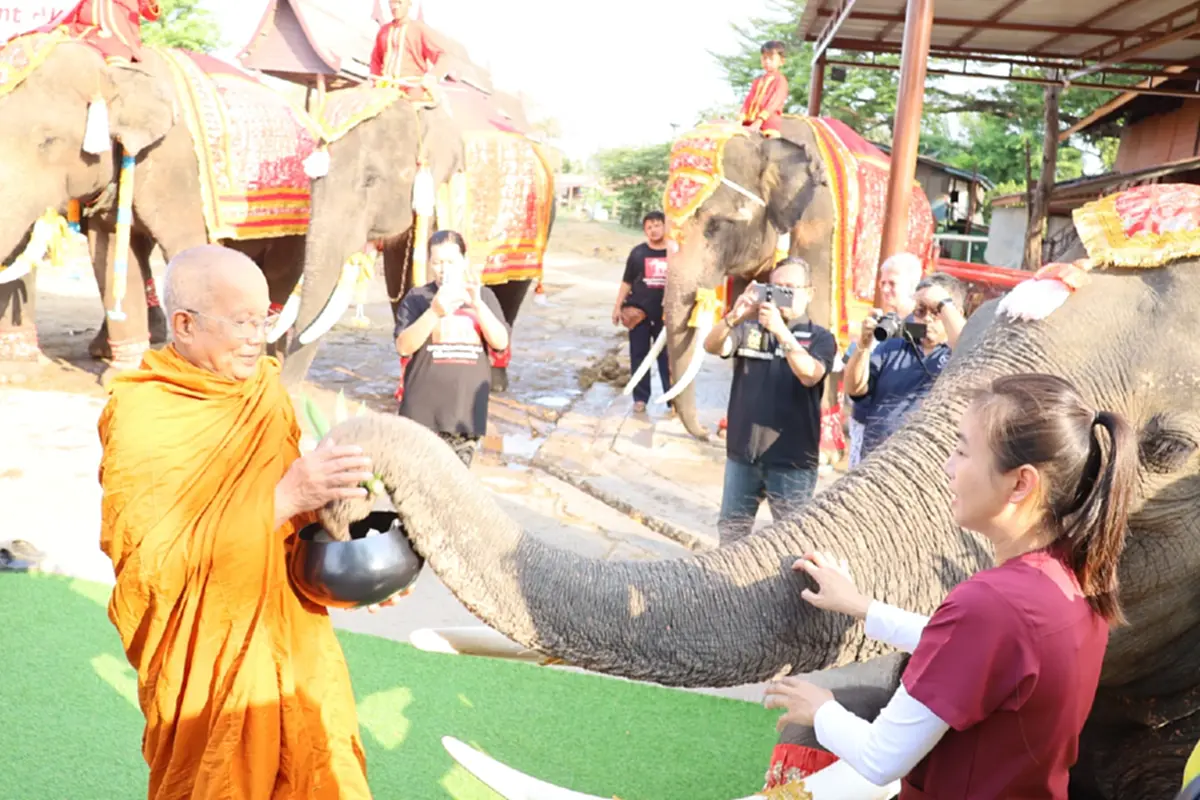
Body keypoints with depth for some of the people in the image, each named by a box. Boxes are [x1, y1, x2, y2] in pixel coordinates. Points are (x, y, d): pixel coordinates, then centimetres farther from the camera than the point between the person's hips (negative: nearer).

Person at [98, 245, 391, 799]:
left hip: (296, 654, 5)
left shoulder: (265, 388, 2)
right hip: (208, 672, -4)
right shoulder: (140, 419, -13)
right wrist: (284, 498, -29)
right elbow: (152, 561, -21)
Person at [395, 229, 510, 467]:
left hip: (466, 409, 2)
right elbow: (404, 347, -11)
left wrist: (477, 305, -18)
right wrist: (434, 312, -24)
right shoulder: (417, 298, 0)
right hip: (424, 410, -2)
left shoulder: (484, 296, 7)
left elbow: (501, 343, -4)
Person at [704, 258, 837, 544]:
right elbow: (712, 346, -11)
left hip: (792, 459, -3)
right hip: (743, 452, 3)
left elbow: (810, 375, -19)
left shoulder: (820, 338, -1)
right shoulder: (749, 329, 5)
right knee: (731, 530, 16)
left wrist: (781, 331, -29)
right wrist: (735, 317, -29)